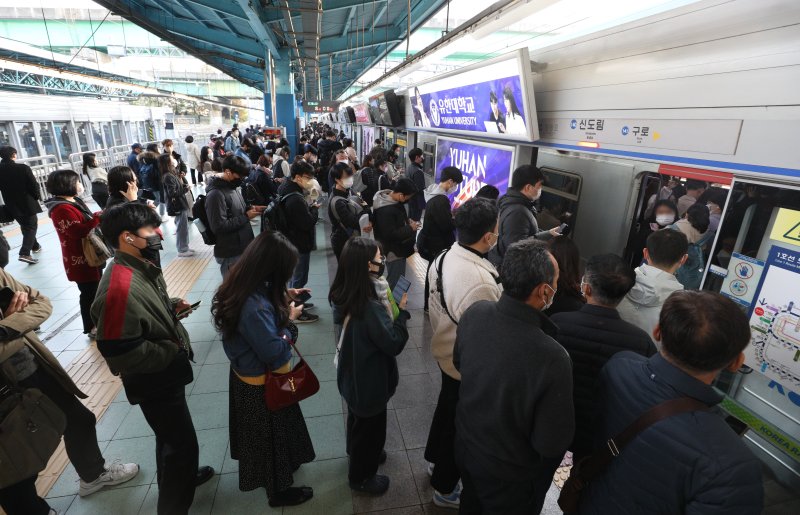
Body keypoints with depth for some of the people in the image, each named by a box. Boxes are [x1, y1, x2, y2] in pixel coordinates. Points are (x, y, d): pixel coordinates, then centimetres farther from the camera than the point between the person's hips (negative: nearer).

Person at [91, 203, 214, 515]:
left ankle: (177, 477, 53)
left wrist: (172, 307, -2)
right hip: (153, 381, -9)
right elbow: (120, 351, -31)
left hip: (165, 373, 9)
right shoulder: (120, 288, -33)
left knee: (171, 436, 29)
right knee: (183, 444, 8)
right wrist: (172, 351, -20)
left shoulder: (141, 268, -2)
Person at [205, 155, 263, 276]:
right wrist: (246, 217, -20)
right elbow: (219, 226, -26)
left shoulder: (234, 187, 8)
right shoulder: (216, 194, -21)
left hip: (244, 248, 9)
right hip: (230, 254, -9)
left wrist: (250, 209, 1)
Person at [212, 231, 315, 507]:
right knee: (271, 435, 16)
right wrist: (288, 318, -20)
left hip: (248, 374, 9)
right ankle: (278, 490, 40)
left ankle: (282, 465, 55)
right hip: (262, 383, -8)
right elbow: (274, 353, -32)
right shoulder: (255, 306, -39)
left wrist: (283, 300, -1)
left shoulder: (242, 288, -9)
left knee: (267, 433, 30)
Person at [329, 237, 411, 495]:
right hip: (369, 380, -8)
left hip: (352, 373, 8)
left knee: (357, 418, 32)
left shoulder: (343, 295, -12)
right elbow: (394, 343, -28)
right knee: (370, 426, 18)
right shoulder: (370, 308, -37)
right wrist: (402, 311, -20)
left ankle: (357, 452, 59)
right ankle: (361, 477, 42)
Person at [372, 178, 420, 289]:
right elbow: (390, 234, -28)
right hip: (393, 252, -10)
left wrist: (407, 220, 1)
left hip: (398, 248, 10)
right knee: (395, 284, -1)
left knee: (397, 280, 22)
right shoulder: (385, 210, -29)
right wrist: (410, 228, -19)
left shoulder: (392, 199, 3)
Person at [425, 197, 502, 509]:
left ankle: (437, 461, 56)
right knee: (460, 424, 16)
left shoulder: (442, 259, -10)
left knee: (446, 408, 30)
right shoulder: (482, 283, -37)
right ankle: (445, 488, 42)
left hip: (445, 353, 8)